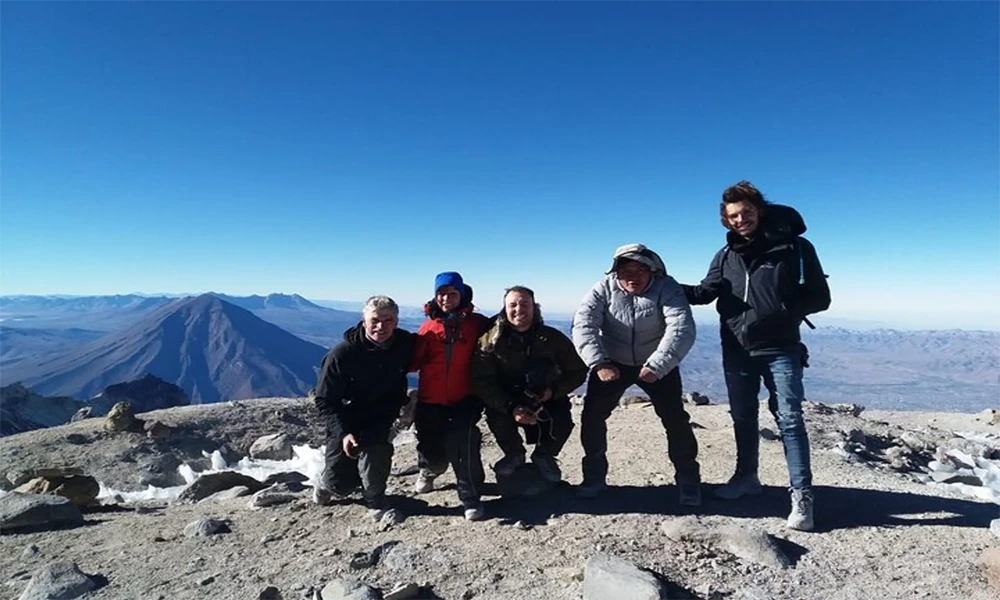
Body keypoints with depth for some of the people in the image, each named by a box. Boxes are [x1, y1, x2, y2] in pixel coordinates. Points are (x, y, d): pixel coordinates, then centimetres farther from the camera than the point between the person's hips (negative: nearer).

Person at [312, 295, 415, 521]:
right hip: (346, 423, -1)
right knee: (341, 483, 4)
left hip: (381, 418, 2)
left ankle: (376, 502, -1)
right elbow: (324, 401, -18)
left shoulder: (405, 343, -15)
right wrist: (343, 433, -29)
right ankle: (329, 483, 43)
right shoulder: (342, 353, -24)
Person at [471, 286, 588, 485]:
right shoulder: (490, 341, -14)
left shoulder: (553, 338, -11)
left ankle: (544, 456, 11)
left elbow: (578, 371, -3)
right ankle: (514, 454, 5)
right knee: (496, 417, -30)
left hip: (547, 401, 1)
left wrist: (554, 390, -23)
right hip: (506, 402, 0)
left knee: (563, 423, -26)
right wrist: (511, 408, -32)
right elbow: (482, 382, -17)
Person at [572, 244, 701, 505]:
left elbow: (682, 328, -32)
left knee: (675, 418, -8)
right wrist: (599, 363, -38)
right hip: (612, 363, 1)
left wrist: (657, 366, -43)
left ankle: (688, 480, 12)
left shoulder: (667, 287, -20)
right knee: (592, 414, -8)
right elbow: (583, 325, -25)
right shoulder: (604, 289, -15)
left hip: (658, 365, -1)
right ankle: (594, 476, 10)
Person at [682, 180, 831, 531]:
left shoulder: (794, 246, -4)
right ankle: (746, 476, 31)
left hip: (780, 350, -4)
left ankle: (802, 496, 2)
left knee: (789, 419, -5)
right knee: (743, 417, 15)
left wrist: (781, 312, -21)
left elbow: (820, 297, -5)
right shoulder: (727, 255, 8)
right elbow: (705, 293, -3)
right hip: (736, 351, 4)